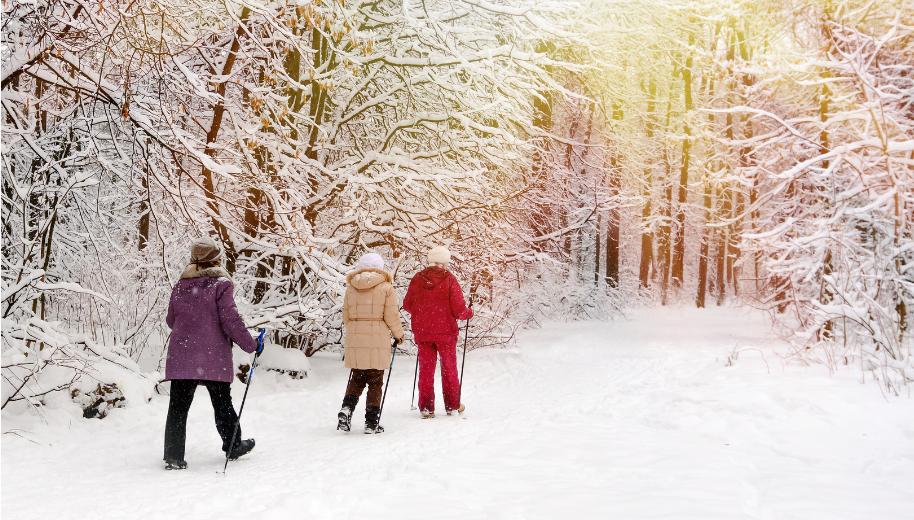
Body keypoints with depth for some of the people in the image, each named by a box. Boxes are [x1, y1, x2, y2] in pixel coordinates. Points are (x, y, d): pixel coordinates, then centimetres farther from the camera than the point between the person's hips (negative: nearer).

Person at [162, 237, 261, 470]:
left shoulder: (180, 286, 6)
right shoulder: (220, 284, -8)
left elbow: (171, 320, 15)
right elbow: (231, 320, -12)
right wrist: (250, 344, -2)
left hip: (180, 356, 3)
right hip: (213, 358, -3)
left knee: (178, 407, 5)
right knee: (222, 403, 13)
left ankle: (174, 457, 2)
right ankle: (233, 446, 28)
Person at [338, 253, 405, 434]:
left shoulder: (351, 288, 7)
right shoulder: (385, 287, -4)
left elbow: (346, 316, 10)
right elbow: (391, 316, -6)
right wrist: (398, 334, 10)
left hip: (354, 339, 3)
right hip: (377, 341, -3)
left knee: (357, 379, 15)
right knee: (375, 382, 5)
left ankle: (347, 408, -7)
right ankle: (371, 422, 5)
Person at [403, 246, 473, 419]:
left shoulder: (417, 279, -1)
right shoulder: (449, 279, -11)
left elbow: (407, 305, 6)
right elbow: (458, 309, -12)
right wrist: (469, 313, 10)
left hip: (422, 331, 2)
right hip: (445, 331, -2)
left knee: (425, 368, 10)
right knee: (449, 368, 12)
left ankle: (426, 407, 8)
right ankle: (453, 406, 21)